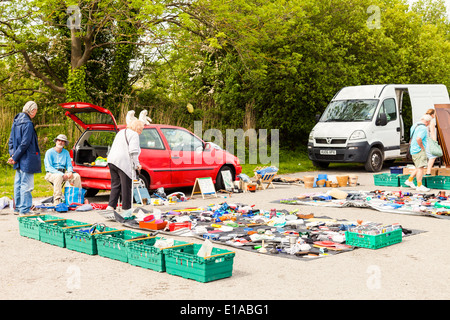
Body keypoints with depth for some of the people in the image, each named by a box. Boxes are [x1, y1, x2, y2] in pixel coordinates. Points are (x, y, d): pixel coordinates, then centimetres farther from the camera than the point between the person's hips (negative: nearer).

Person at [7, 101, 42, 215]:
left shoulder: (16, 121, 11)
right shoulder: (28, 124, -16)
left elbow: (11, 141, 14)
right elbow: (25, 143, -19)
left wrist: (13, 155, 8)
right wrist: (15, 157, -10)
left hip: (19, 161, 9)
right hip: (27, 160, -9)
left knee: (18, 184, 14)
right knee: (26, 185, -4)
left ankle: (17, 208, 22)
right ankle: (24, 209, -1)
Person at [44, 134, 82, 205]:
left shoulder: (66, 153, 13)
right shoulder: (50, 152, -2)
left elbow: (69, 165, 13)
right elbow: (49, 167, -11)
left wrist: (70, 172, -14)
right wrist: (62, 174, -23)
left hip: (63, 173, 5)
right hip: (51, 174, -5)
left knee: (77, 176, -19)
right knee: (58, 176, -38)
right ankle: (57, 200, -39)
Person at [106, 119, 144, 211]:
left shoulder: (121, 132, 24)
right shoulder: (134, 135, -4)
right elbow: (133, 152, -14)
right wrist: (137, 165, -9)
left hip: (112, 160, 8)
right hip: (123, 162, -8)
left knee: (115, 184, 12)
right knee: (126, 186, 0)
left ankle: (111, 206, 3)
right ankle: (126, 208, 5)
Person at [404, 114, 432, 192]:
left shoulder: (415, 125, 15)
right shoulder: (423, 128, -16)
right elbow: (418, 139, -30)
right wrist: (422, 147, -16)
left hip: (413, 150, 10)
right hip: (419, 150, -10)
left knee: (418, 167, 17)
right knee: (421, 167, -9)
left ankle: (410, 180, 21)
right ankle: (419, 186, -9)